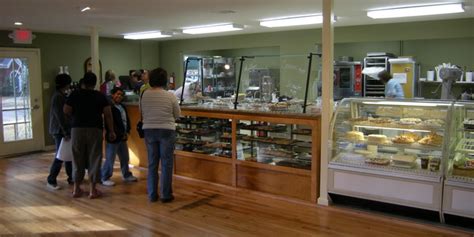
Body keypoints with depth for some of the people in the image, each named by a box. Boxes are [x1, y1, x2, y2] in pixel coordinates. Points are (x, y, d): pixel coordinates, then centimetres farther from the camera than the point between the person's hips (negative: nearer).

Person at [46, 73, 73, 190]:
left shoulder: (62, 95, 12)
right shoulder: (57, 97, -16)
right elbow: (59, 116, -20)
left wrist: (68, 131, 16)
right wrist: (65, 132, -20)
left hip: (65, 130, 9)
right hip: (59, 131, -9)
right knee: (60, 156, -4)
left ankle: (71, 177, 21)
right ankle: (51, 181, 7)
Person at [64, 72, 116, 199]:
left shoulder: (75, 94, 3)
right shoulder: (100, 96, 1)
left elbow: (66, 111, 0)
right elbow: (108, 114, -4)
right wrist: (111, 131, 1)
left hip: (77, 129, 2)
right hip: (95, 129, -1)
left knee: (78, 159, 11)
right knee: (94, 159, 4)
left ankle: (76, 188, 17)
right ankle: (92, 190, 6)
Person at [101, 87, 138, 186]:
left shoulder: (123, 107, 14)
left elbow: (127, 121, 17)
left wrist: (127, 132, 1)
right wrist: (121, 134, -15)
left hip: (122, 137, 9)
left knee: (125, 158, 17)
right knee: (110, 159, -2)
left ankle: (126, 175, 31)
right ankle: (105, 178, 10)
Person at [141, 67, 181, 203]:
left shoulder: (145, 95, -4)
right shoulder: (170, 96, -10)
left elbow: (142, 112, 7)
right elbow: (177, 115, -1)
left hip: (149, 131, 3)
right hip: (166, 131, -3)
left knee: (152, 163, 12)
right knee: (166, 164, 6)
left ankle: (152, 195, 18)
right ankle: (166, 195, 11)